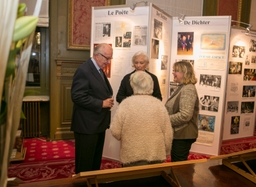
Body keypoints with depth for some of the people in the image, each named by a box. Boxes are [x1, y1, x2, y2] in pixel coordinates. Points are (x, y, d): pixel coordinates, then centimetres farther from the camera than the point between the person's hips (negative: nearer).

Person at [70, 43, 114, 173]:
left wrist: (108, 100, 0)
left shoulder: (99, 70, 14)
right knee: (85, 162, 5)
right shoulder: (84, 70, -16)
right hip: (87, 125, -9)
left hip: (99, 123, 9)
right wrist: (101, 104, -19)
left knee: (96, 160, 20)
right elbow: (77, 96, -23)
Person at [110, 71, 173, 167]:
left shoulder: (126, 103, -9)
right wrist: (166, 152, 14)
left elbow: (115, 131, -9)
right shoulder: (159, 104, -3)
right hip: (156, 155, 2)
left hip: (132, 155, -2)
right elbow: (168, 133, -1)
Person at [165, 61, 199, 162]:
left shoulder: (188, 89, -20)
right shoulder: (181, 87, 13)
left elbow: (185, 115, -29)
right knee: (175, 163, 20)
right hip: (178, 133, 10)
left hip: (183, 135, -10)